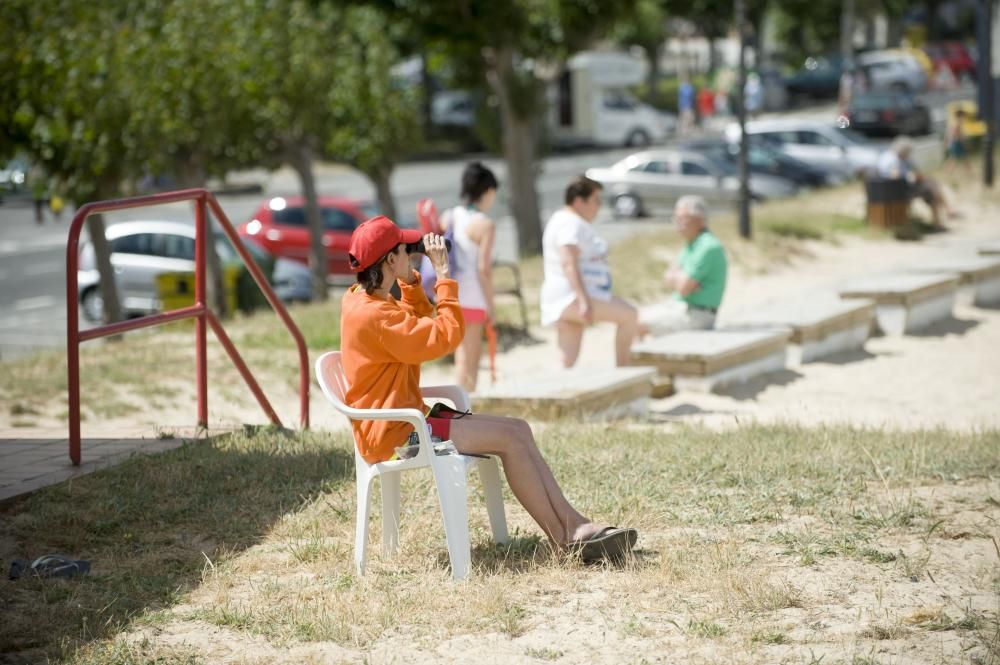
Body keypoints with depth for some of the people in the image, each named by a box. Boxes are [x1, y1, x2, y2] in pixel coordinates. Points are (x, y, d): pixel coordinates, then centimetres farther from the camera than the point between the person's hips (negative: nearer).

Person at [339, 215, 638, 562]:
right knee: (509, 438, -15)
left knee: (517, 430, 2)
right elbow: (447, 335, -22)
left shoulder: (364, 301, 11)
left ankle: (573, 524, -3)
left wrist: (409, 280, 15)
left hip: (407, 419, 11)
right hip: (393, 433, -11)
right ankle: (565, 537, -6)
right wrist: (443, 276, -14)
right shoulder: (373, 315, -22)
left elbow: (422, 326, 27)